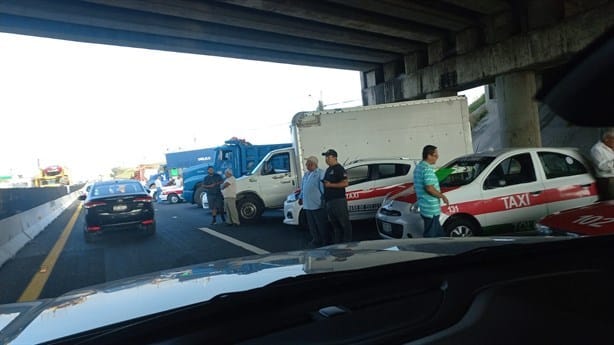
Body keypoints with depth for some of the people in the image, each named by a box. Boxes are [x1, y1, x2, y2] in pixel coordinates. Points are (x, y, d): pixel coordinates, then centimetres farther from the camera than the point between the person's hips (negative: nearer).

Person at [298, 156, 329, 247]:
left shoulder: (320, 173, -8)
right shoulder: (306, 174, 18)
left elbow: (323, 187, -13)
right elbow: (303, 187, 25)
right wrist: (301, 197, 22)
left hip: (317, 204, -8)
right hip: (307, 204, 8)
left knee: (322, 224, 2)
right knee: (312, 225, 14)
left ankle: (325, 241, 14)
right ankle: (316, 240, 26)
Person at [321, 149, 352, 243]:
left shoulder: (339, 169, -8)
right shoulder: (328, 169, 19)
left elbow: (345, 183, -17)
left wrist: (330, 185, -18)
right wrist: (324, 183, 11)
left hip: (339, 200, -9)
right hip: (329, 201, 9)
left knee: (344, 222, -2)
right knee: (334, 224, 14)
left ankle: (347, 242, 4)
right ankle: (336, 242, 22)